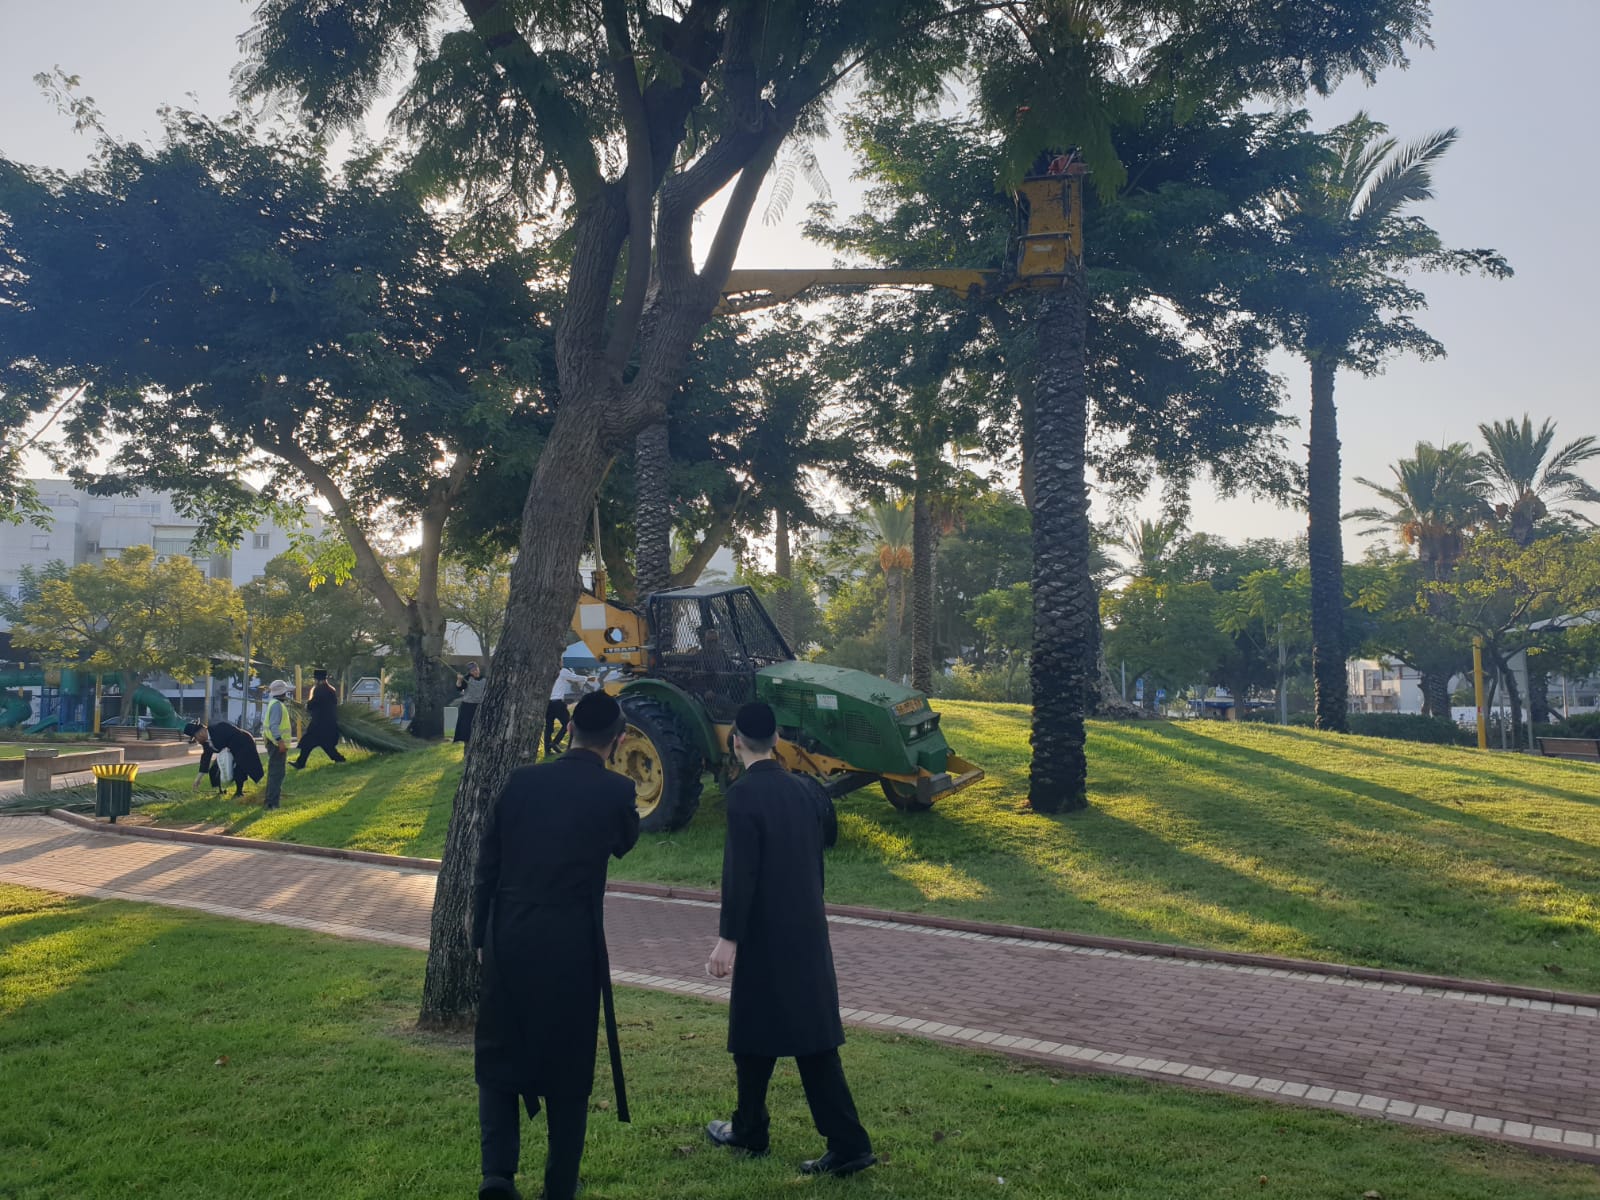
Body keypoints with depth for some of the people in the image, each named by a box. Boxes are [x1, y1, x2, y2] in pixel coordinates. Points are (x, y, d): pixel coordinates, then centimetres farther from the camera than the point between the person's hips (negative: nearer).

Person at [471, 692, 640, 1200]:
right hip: (573, 945, -2)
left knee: (498, 1057, 17)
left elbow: (485, 866, 2)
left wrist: (481, 937, 11)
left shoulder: (521, 780, 0)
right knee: (568, 1067, 14)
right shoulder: (615, 790, -7)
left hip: (509, 940, 2)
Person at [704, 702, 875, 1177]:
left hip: (764, 934, -6)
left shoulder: (744, 793, -16)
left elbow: (740, 872, -19)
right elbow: (827, 839, 15)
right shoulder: (806, 789, 4)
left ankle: (749, 1131, 29)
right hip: (808, 931, 6)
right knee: (812, 1034, 10)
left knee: (753, 1033, 12)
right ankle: (847, 1144, 7)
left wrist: (728, 938, -15)